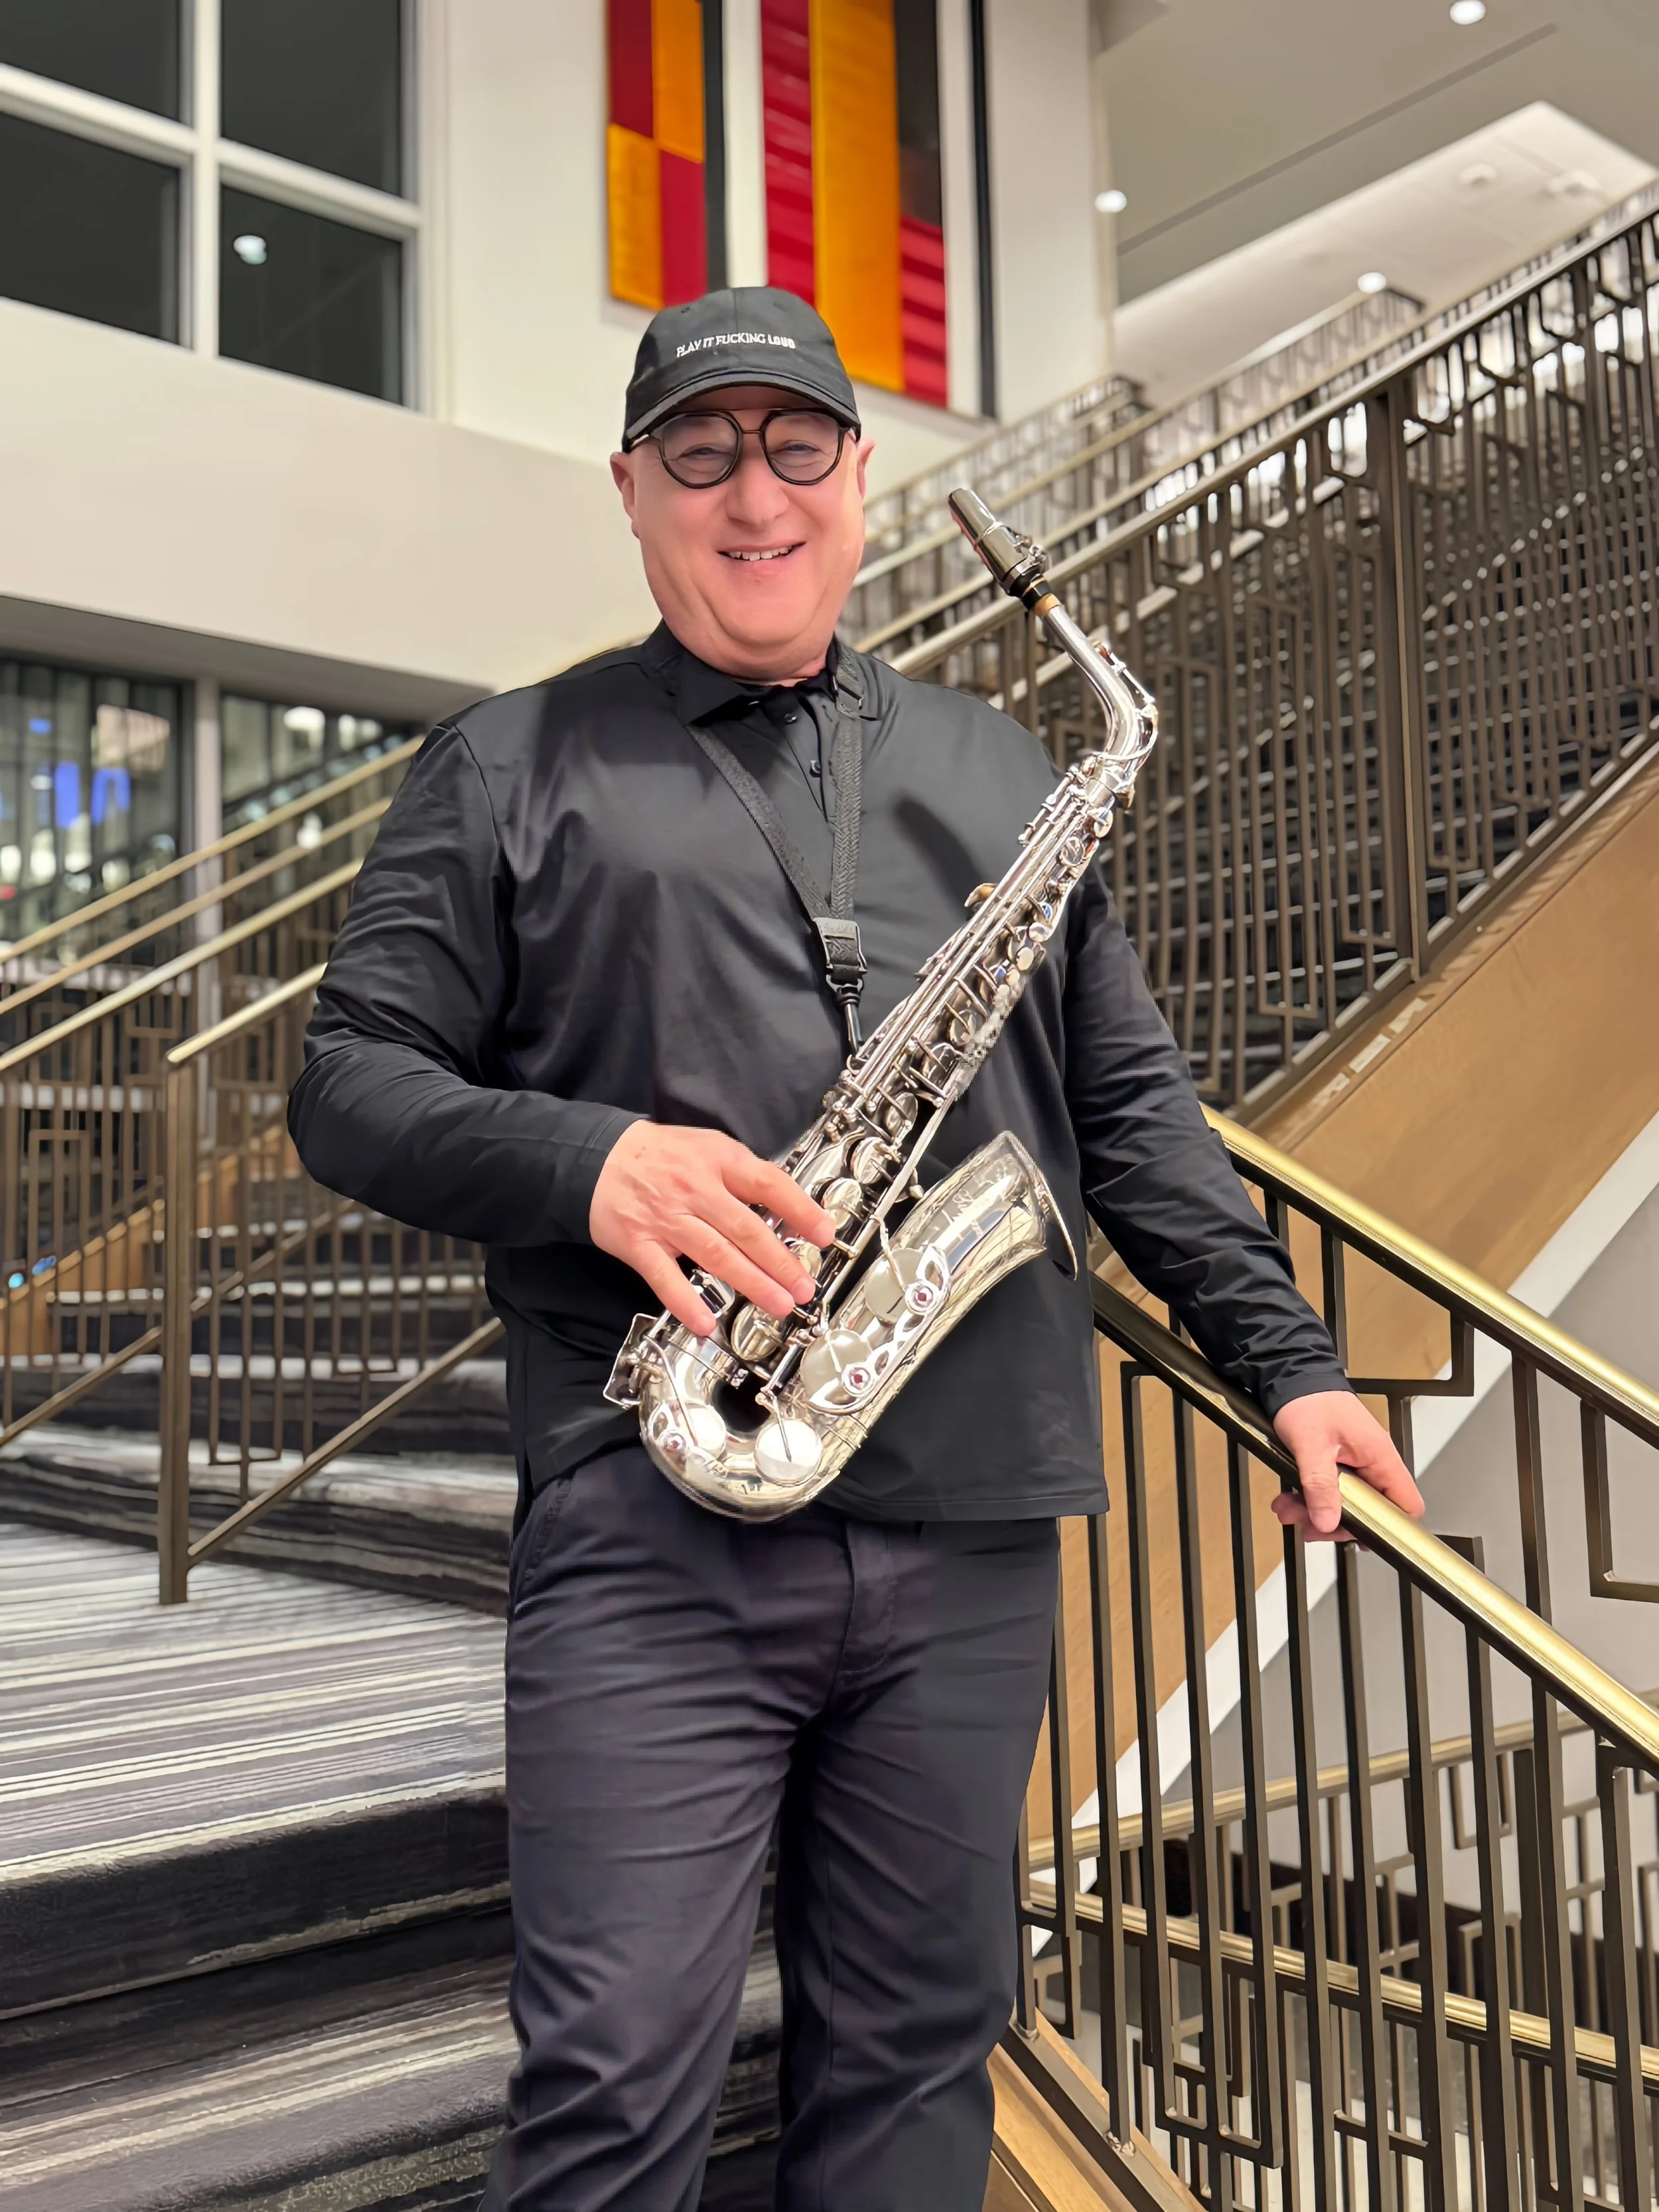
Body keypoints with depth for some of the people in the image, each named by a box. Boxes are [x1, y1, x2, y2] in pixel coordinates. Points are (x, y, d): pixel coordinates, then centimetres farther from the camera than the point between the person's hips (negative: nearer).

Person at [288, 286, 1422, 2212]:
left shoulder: (995, 771, 18)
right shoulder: (508, 768, 8)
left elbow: (1128, 1100, 18)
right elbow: (350, 1082, 3)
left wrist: (1285, 1362, 11)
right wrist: (582, 1162, -16)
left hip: (974, 1529, 4)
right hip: (654, 1530, -3)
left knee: (915, 2056, 13)